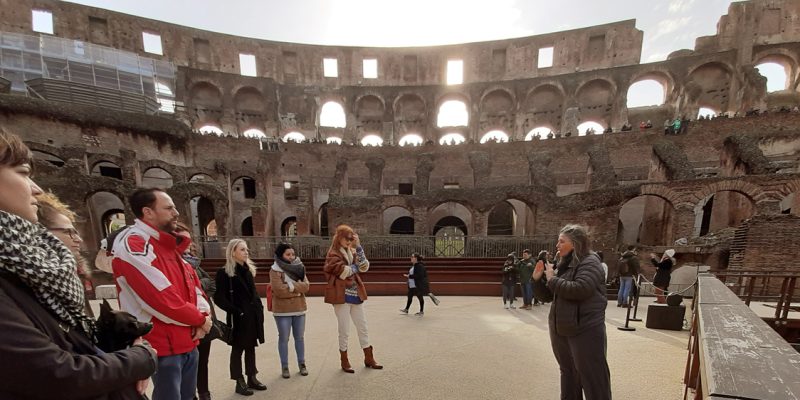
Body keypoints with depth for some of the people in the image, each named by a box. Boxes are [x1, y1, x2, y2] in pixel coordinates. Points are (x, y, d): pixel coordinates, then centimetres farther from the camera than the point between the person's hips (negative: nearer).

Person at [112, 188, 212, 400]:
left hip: (188, 343, 8)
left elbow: (193, 284, 12)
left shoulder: (169, 245, 12)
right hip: (164, 345, -8)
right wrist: (199, 319, -11)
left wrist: (203, 315, -6)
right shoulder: (132, 244, -17)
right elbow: (162, 299, -24)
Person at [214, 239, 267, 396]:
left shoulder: (249, 269, 10)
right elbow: (219, 298, -15)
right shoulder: (224, 272, -11)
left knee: (251, 347, 16)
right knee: (238, 349, 7)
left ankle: (252, 378, 28)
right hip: (239, 317, -7)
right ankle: (239, 382, 19)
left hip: (254, 315, 7)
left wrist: (259, 307, 7)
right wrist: (236, 311, -16)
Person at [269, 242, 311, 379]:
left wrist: (291, 286, -18)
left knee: (299, 337, 14)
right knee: (284, 339, 8)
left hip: (299, 309, 4)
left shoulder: (299, 268, 5)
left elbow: (306, 286, -6)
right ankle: (284, 367, 23)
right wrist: (298, 289, -11)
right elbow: (279, 291, -20)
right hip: (282, 310, -4)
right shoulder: (275, 270, -9)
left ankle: (302, 364, 27)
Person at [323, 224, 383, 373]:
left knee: (363, 327, 13)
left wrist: (359, 247, -10)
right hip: (342, 296, -6)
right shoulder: (333, 255, -10)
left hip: (355, 295, 7)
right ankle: (344, 361, 23)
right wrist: (355, 266, -3)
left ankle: (369, 358, 26)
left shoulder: (352, 252, 10)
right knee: (344, 331, 6)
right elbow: (344, 272, -21)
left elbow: (364, 267, -3)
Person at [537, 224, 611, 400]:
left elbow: (579, 289, -31)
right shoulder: (566, 263, 8)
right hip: (560, 329, 8)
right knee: (568, 373, 21)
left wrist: (552, 279, -19)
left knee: (592, 377, 3)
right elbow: (551, 294, 14)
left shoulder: (589, 261, -14)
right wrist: (538, 279, -2)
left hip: (585, 330, -8)